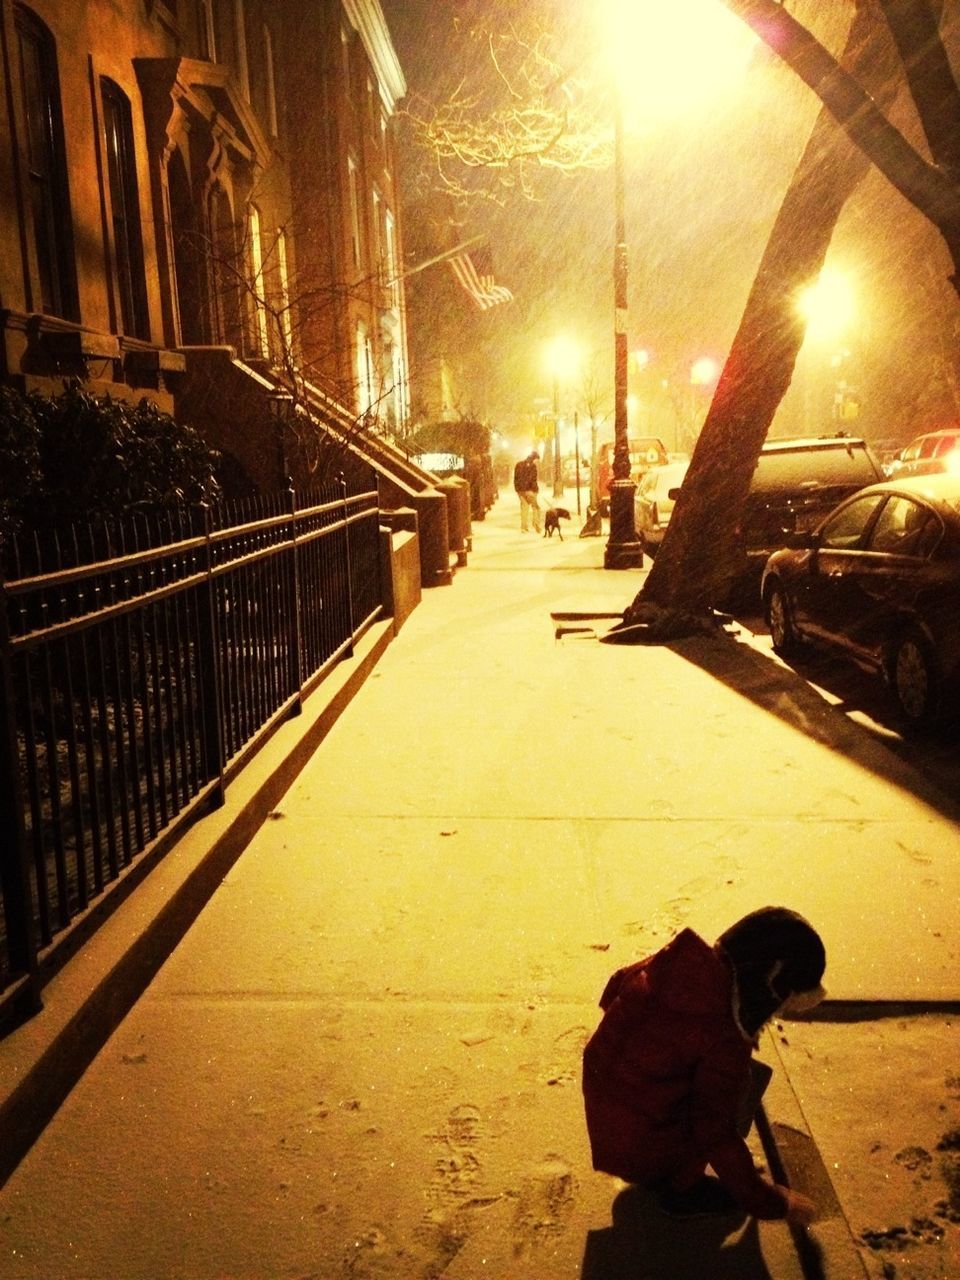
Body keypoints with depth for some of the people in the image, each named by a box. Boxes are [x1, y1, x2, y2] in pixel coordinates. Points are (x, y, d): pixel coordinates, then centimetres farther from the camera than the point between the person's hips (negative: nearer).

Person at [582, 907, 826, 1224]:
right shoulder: (723, 1038, -25)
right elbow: (718, 1137, -18)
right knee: (751, 1077, 1)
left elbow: (611, 994, 12)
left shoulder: (672, 963, -7)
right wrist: (774, 1203, -5)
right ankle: (681, 1187, 7)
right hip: (643, 1151, -6)